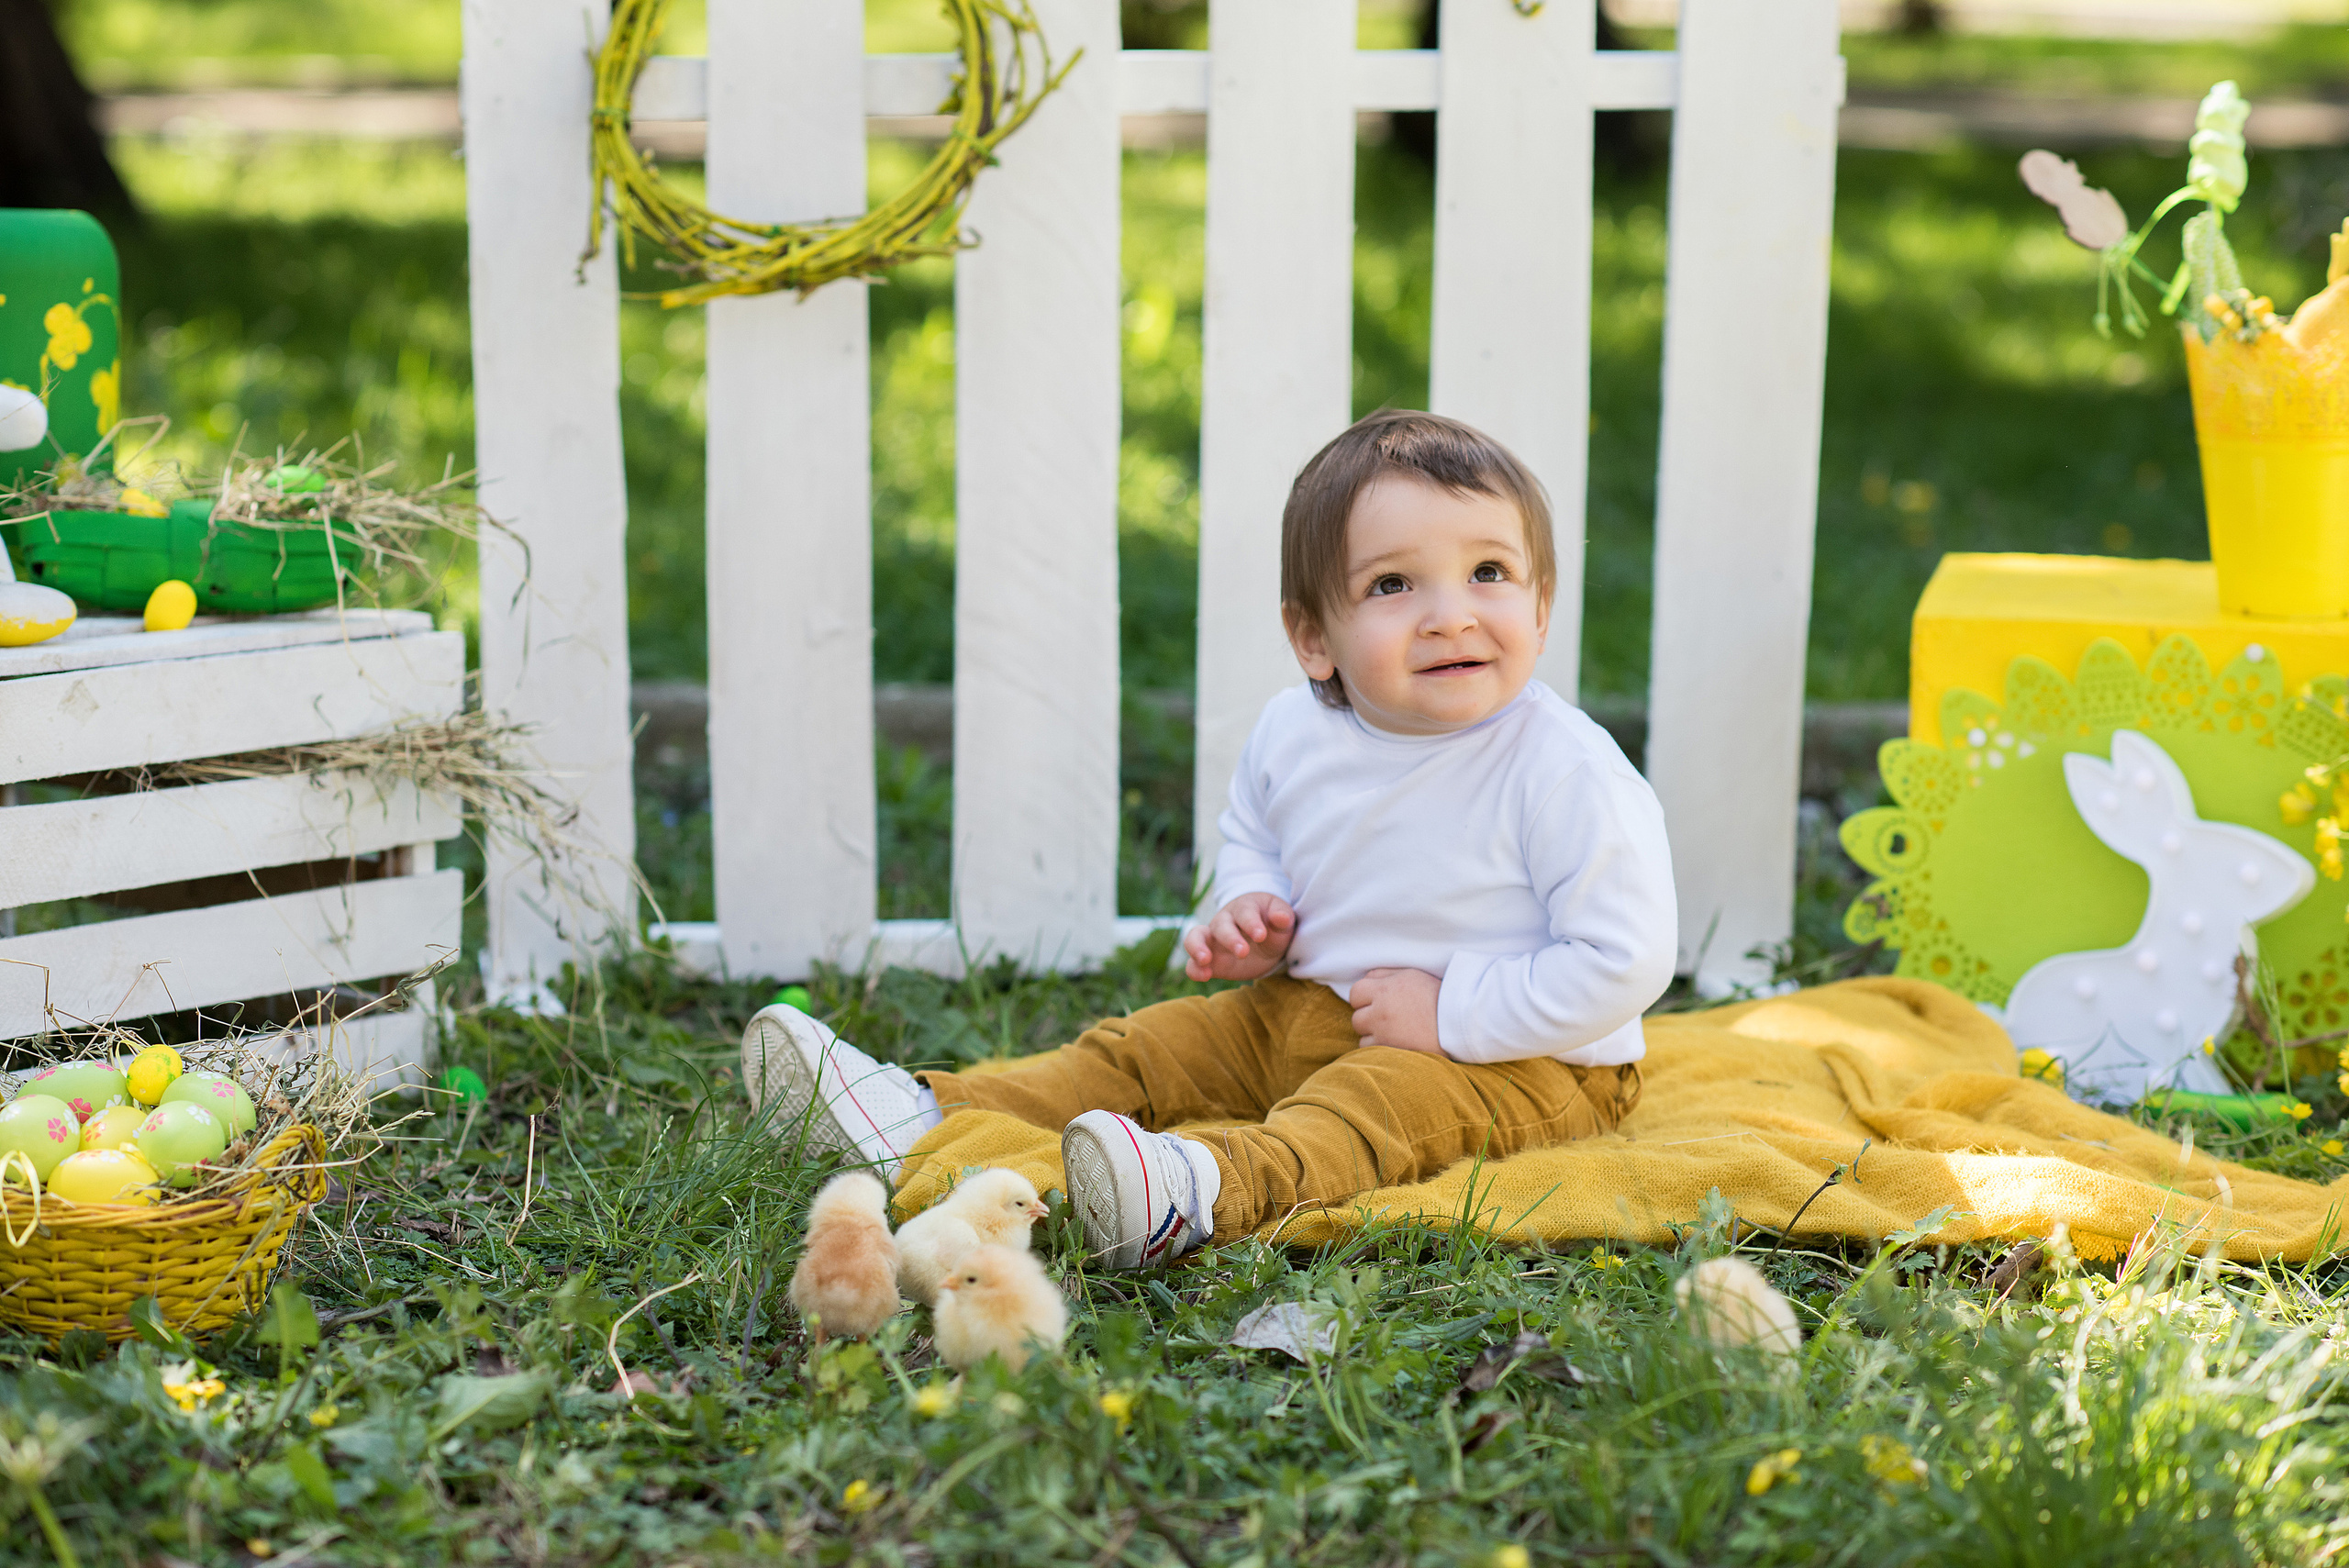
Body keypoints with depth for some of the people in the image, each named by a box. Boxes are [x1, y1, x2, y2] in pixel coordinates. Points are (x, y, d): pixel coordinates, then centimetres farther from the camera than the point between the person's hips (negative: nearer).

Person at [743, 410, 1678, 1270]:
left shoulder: (1568, 773, -24)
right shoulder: (1291, 733, -4)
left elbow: (1627, 961, -24)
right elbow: (1250, 836, 19)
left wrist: (1451, 1013, -23)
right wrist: (1248, 913, -4)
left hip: (1519, 1056, -8)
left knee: (1374, 1103, -35)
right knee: (1146, 1047, 4)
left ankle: (1208, 1187, -62)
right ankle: (926, 1118, 0)